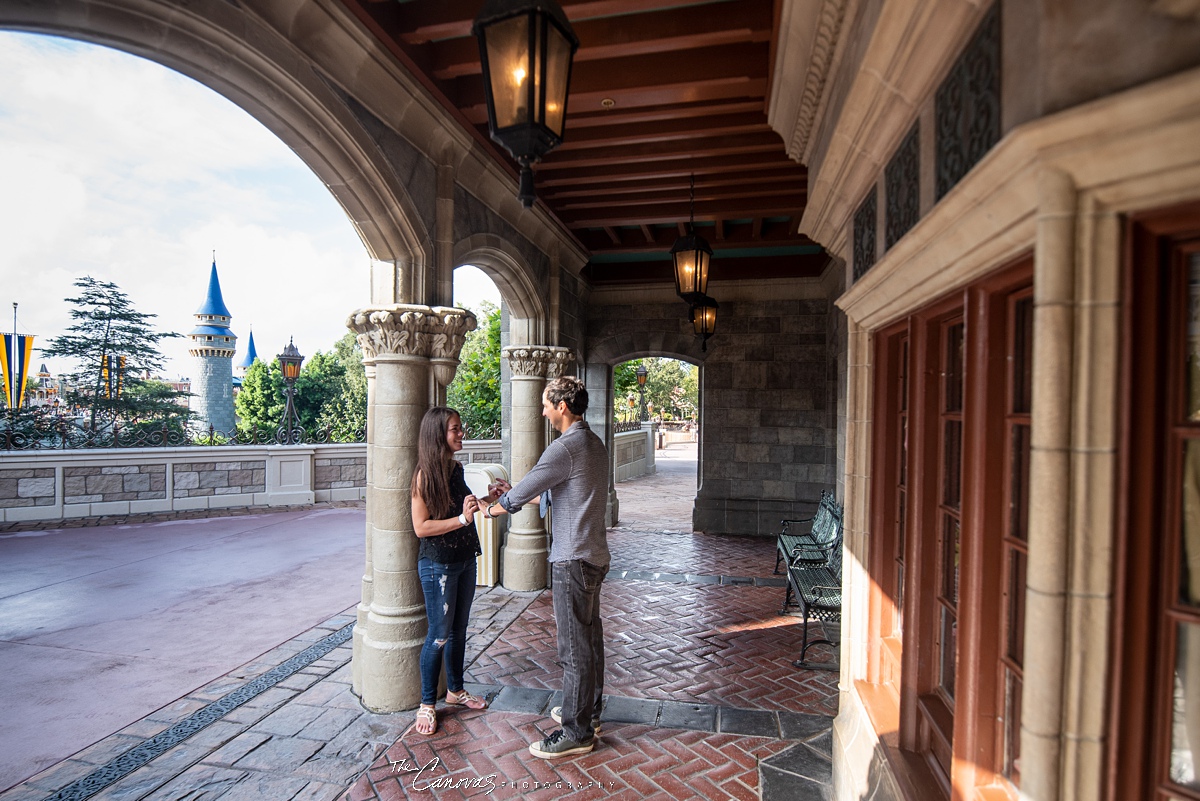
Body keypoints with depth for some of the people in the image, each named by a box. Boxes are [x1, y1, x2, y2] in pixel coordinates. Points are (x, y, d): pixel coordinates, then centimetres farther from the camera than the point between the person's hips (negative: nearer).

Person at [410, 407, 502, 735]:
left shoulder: (456, 467, 4)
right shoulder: (424, 474, -18)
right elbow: (421, 527, -20)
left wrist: (486, 499, 3)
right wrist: (462, 518, -26)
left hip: (464, 560, 7)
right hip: (438, 564, -7)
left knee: (459, 630, 18)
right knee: (439, 635, 4)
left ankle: (455, 690, 36)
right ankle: (427, 704, 22)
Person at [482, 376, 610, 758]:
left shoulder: (565, 448, -20)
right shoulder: (594, 444, 11)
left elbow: (521, 494, -14)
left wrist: (490, 509, 6)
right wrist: (515, 491, 19)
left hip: (574, 559, -10)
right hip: (594, 555, 10)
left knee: (574, 644, 1)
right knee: (589, 635, 20)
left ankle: (576, 732, 14)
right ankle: (589, 709, 35)